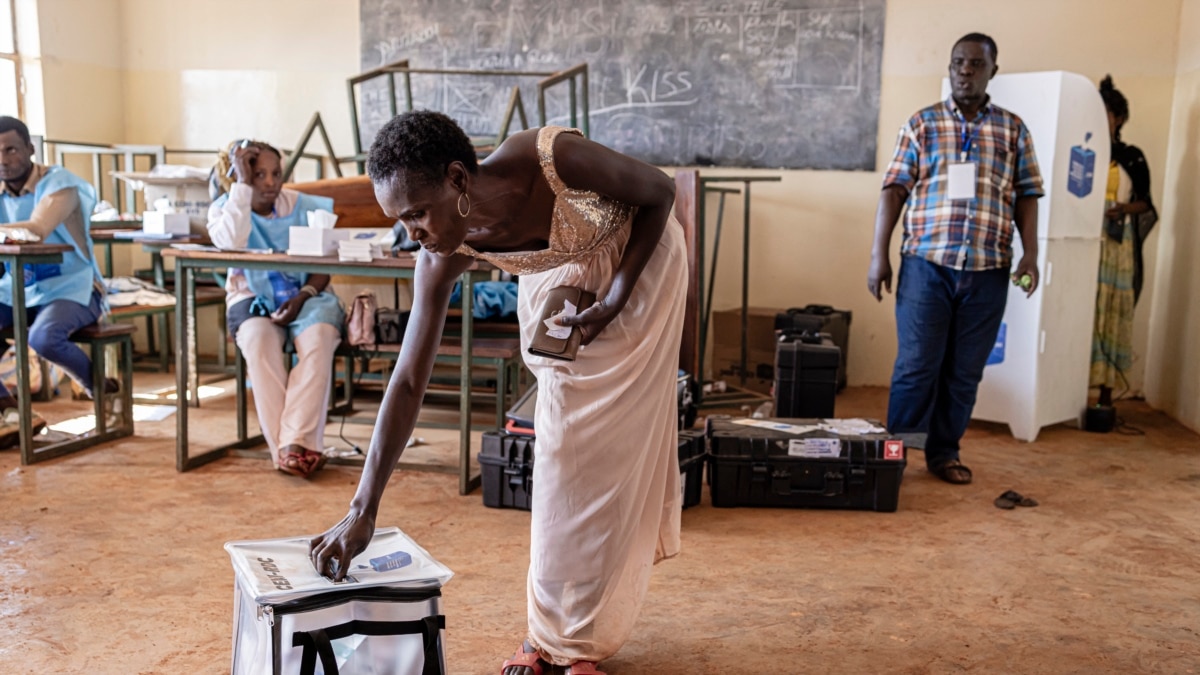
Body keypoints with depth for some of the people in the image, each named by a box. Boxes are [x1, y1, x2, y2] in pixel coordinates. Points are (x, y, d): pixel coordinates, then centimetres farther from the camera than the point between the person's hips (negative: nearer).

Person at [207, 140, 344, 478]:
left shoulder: (303, 206, 0)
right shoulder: (224, 208, -1)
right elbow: (232, 243, -26)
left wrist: (303, 296, -18)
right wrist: (242, 184, -23)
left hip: (306, 296, 1)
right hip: (253, 298, 0)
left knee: (317, 341, -33)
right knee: (259, 343, -34)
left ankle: (295, 443, -36)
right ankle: (282, 447, -34)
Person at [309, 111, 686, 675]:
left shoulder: (554, 158, -38)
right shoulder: (442, 258, -26)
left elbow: (660, 192, -20)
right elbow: (408, 381, -24)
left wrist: (614, 301, -25)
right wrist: (362, 511, -27)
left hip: (640, 255, -2)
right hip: (559, 279, 3)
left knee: (621, 443, -3)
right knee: (562, 447, 0)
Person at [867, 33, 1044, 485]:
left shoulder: (1013, 129, 10)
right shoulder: (921, 125, 6)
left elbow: (1027, 197, 10)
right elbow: (893, 191, 2)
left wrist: (1030, 254, -2)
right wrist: (879, 254, -5)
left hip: (988, 270, 2)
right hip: (926, 264, -2)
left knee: (965, 371, 7)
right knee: (916, 366, -1)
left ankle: (944, 452, 19)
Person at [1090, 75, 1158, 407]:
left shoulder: (1132, 158, 6)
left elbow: (1145, 203, 7)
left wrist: (1123, 209, -12)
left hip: (1116, 245, -1)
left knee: (1111, 313, -2)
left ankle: (1106, 393, 2)